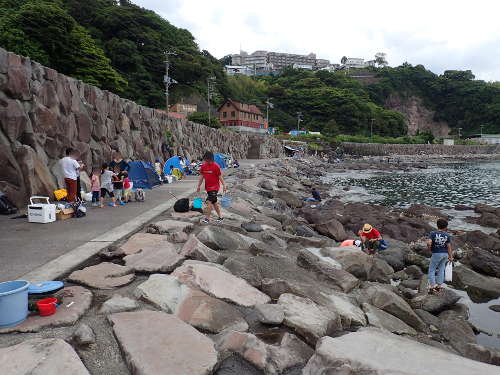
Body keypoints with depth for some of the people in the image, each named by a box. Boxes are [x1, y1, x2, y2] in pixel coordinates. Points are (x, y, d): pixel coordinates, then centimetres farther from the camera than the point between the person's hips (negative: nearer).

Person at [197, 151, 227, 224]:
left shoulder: (216, 166, -13)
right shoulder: (203, 166, 4)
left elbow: (220, 176, -10)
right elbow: (201, 176, 11)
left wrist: (224, 185, -10)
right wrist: (199, 186, 11)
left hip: (214, 187, -7)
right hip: (208, 187, 7)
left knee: (209, 202, -12)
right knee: (214, 202, 12)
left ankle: (207, 218, -4)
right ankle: (221, 217, 23)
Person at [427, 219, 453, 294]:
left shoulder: (433, 233, -13)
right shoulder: (447, 235, -3)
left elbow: (429, 243, -24)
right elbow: (449, 247, -3)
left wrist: (429, 248, -3)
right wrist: (450, 257, 4)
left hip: (436, 254, -4)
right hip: (445, 254, 4)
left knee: (432, 270, 6)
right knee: (441, 269, 18)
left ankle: (432, 287, 1)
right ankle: (439, 286, 23)